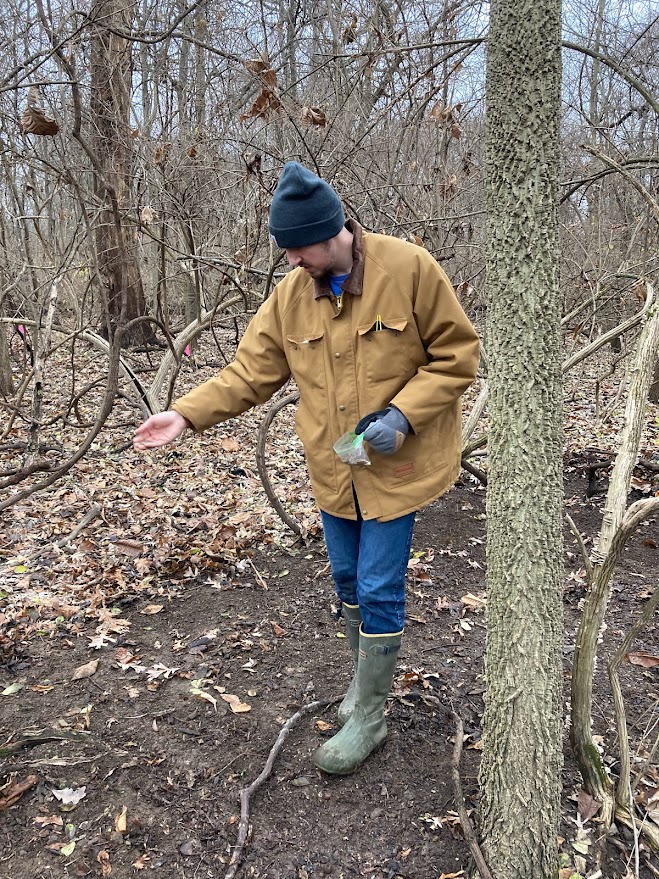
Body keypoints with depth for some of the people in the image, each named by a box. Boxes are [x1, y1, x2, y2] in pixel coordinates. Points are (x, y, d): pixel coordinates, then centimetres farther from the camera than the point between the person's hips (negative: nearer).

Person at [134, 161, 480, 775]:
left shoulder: (408, 267, -14)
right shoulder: (290, 294, -1)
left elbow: (457, 355, -9)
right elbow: (250, 371, 2)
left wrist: (403, 414, -20)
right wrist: (186, 414, -9)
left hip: (395, 466, -5)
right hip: (333, 471, 5)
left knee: (378, 591, 1)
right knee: (347, 582, 18)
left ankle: (368, 717, 22)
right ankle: (366, 680, 43)